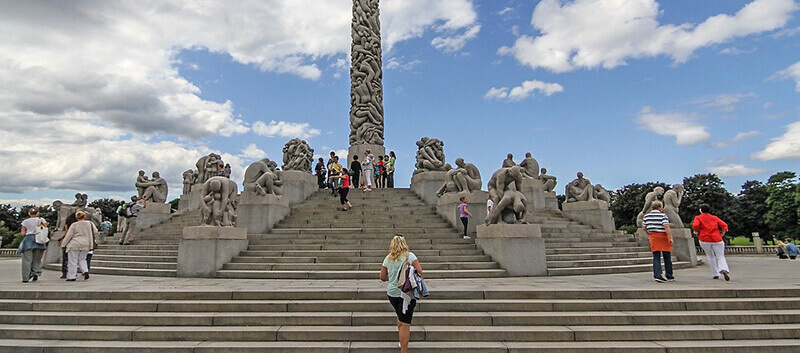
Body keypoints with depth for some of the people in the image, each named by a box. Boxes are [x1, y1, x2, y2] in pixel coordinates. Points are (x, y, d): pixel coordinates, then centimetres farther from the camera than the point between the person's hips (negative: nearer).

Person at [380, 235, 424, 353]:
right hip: (406, 293, -5)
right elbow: (419, 271, -13)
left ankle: (401, 341, 43)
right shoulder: (409, 256, -8)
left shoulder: (387, 259, 1)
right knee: (405, 324, -1)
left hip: (391, 293, 5)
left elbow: (382, 277, 6)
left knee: (400, 317, 27)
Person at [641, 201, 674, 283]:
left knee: (656, 258, 4)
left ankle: (657, 275, -8)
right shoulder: (663, 215, -8)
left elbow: (643, 228, 10)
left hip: (653, 237, 4)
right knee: (667, 258, 9)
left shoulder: (646, 216, 8)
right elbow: (666, 227, -19)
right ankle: (669, 276, 18)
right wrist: (670, 238, -18)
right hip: (663, 237, -4)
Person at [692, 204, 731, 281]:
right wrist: (722, 234, 14)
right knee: (720, 257, 5)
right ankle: (724, 269, -24)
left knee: (710, 256, 16)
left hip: (704, 240, -1)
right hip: (717, 239, 1)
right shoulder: (715, 217, 13)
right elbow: (724, 225, 5)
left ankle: (715, 274, 14)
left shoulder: (698, 218, 3)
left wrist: (697, 232, 1)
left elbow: (695, 226, -16)